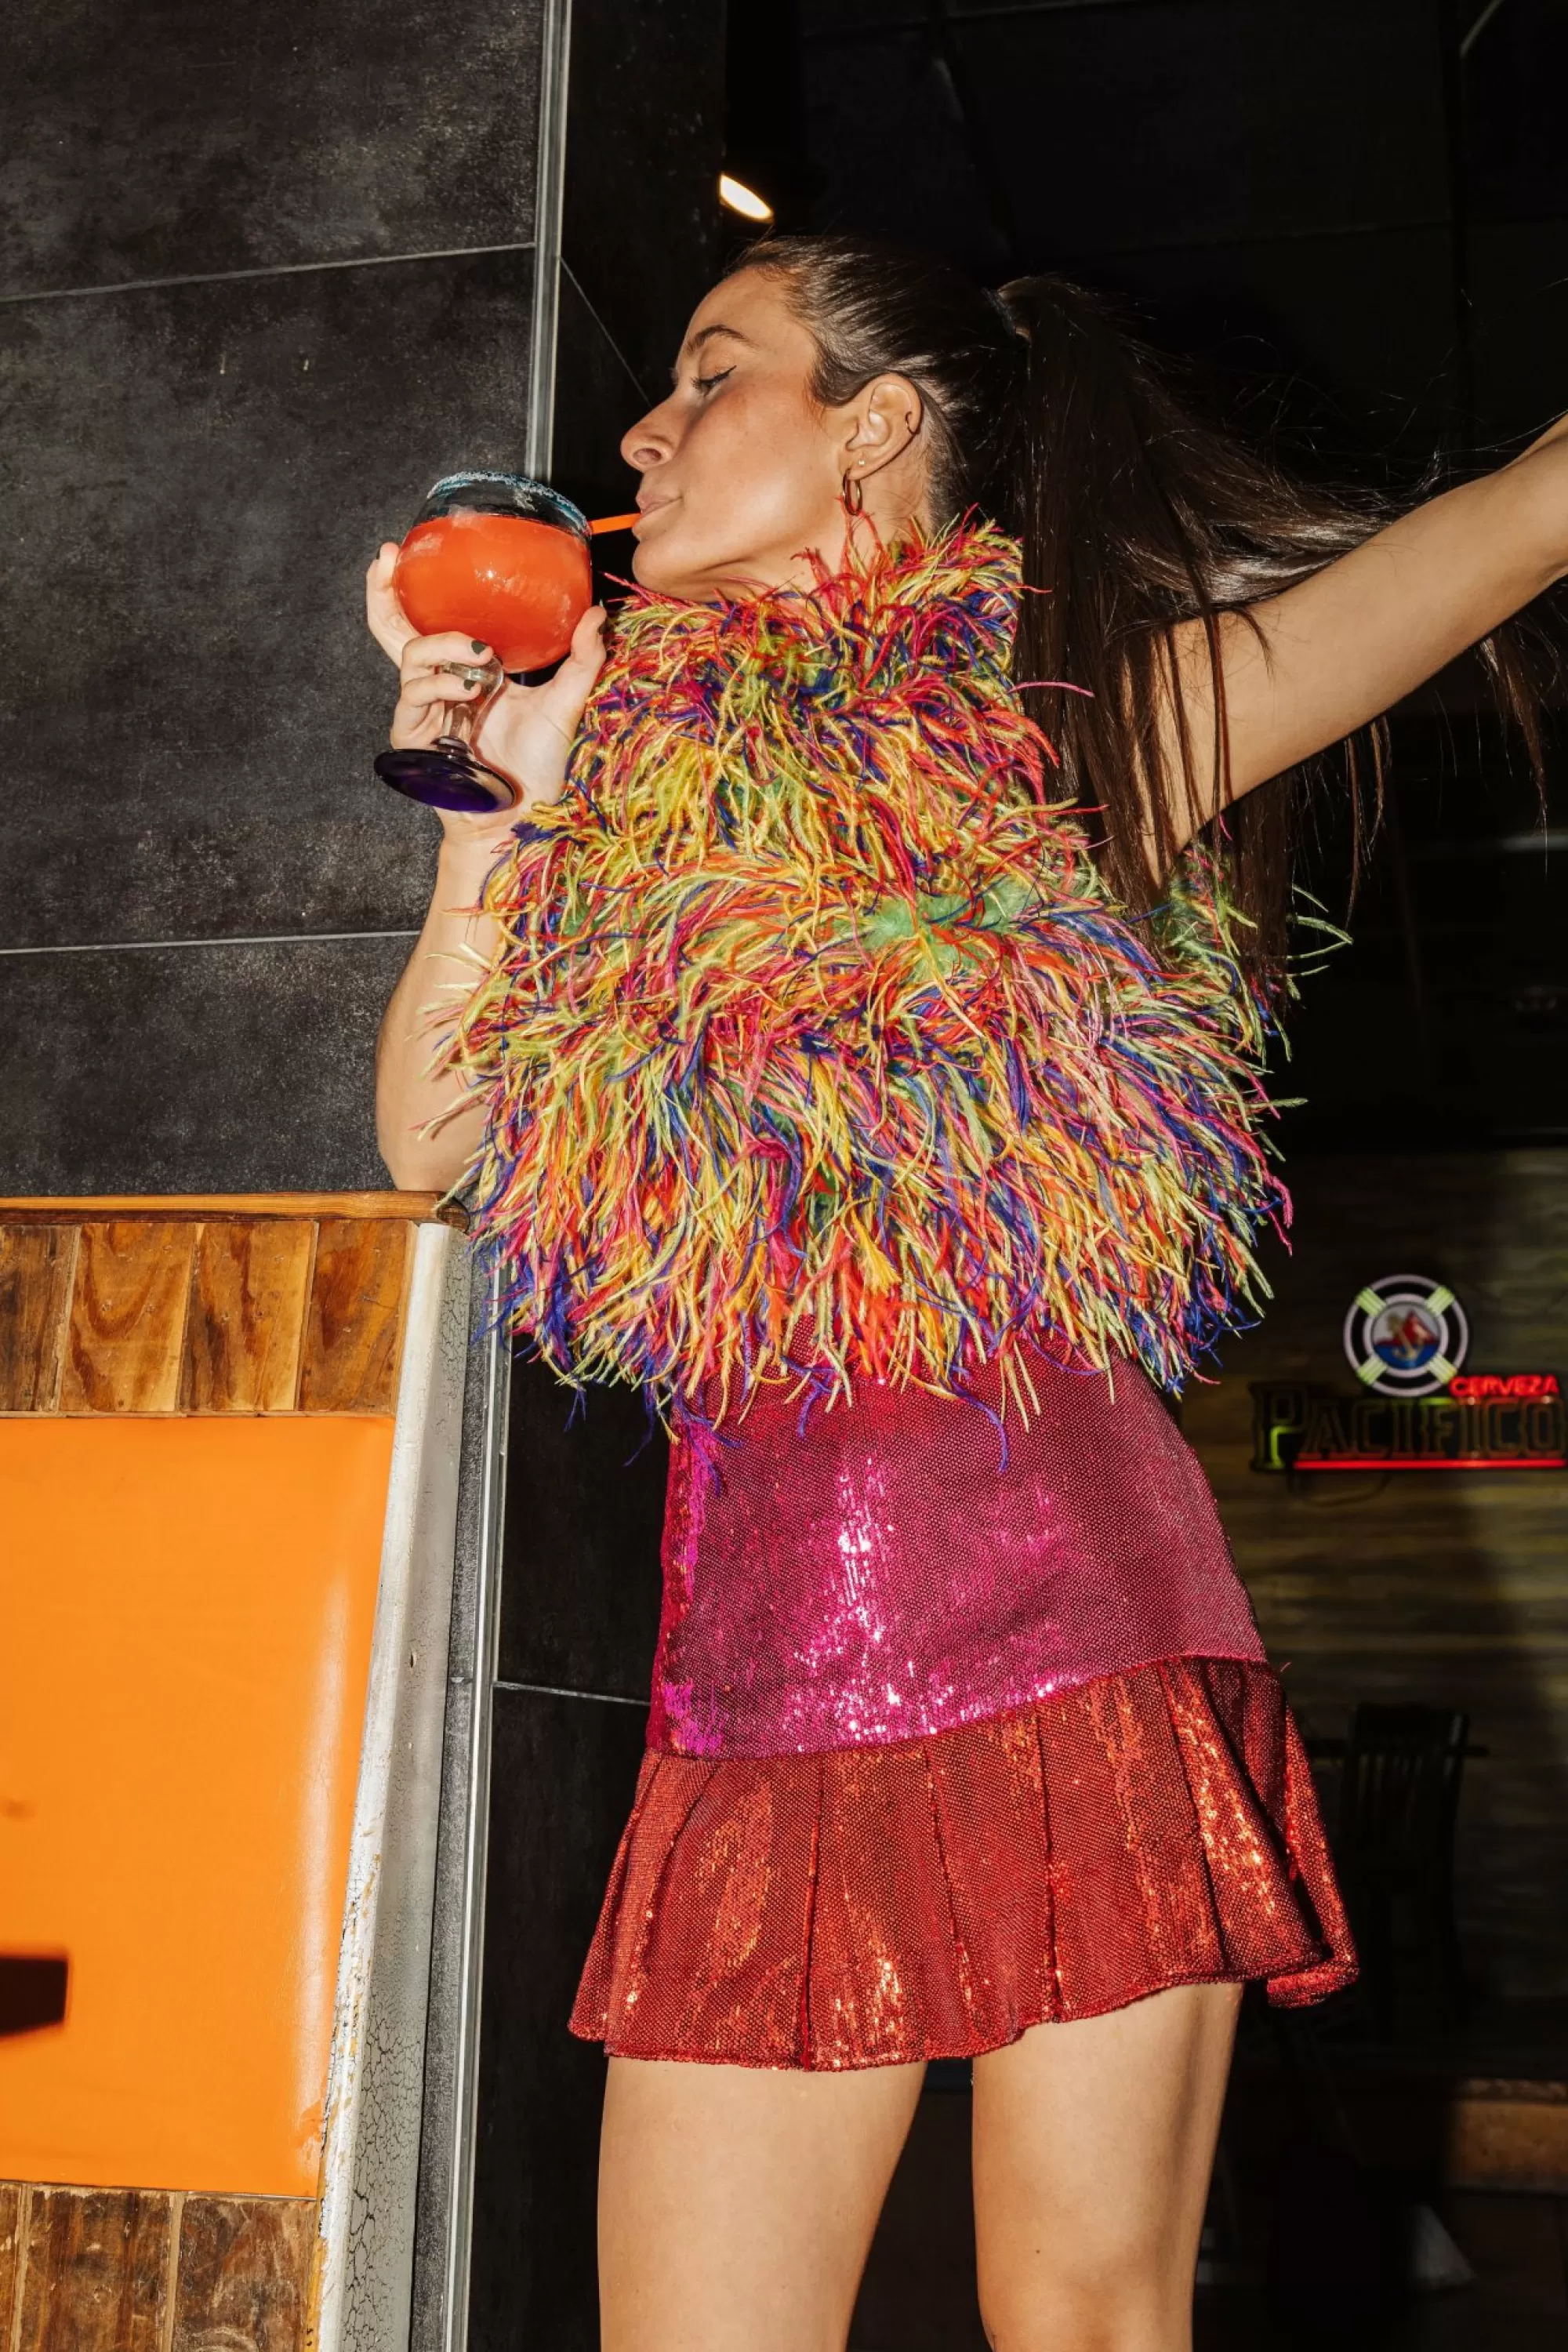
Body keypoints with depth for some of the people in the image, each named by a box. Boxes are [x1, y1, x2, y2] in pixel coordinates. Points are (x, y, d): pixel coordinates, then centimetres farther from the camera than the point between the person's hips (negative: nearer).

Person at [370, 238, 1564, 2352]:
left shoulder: (1076, 732, 3)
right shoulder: (642, 784, 14)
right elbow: (429, 1136, 12)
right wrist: (491, 793, 7)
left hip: (1065, 1609, -3)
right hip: (758, 1671, 4)